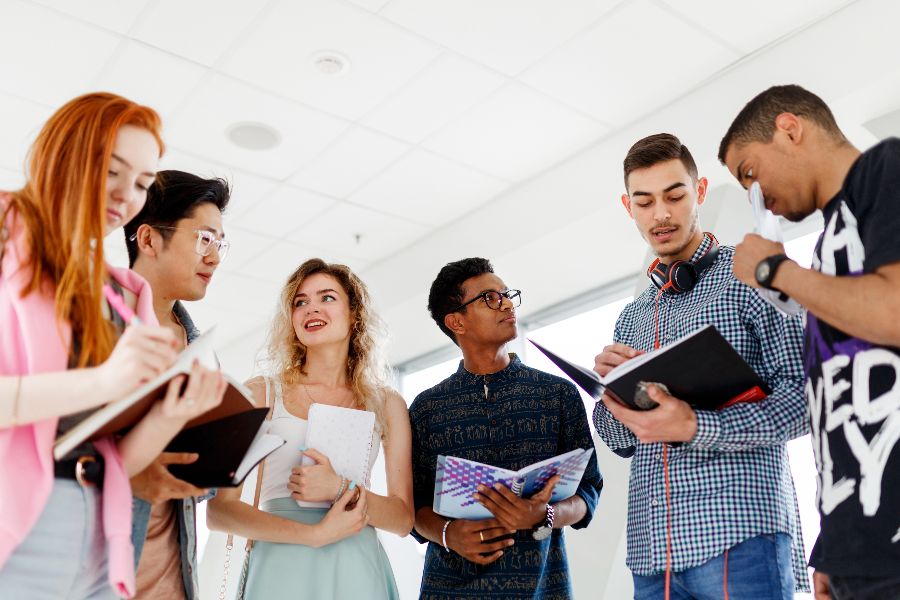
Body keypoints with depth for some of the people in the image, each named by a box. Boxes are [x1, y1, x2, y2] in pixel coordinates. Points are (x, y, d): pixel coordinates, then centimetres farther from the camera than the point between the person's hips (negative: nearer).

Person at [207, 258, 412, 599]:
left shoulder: (387, 404, 5)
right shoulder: (260, 393, 2)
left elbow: (403, 519, 3)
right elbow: (218, 511, -3)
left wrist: (342, 489, -15)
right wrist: (314, 534, -14)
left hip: (356, 571, 1)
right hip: (280, 567, -1)